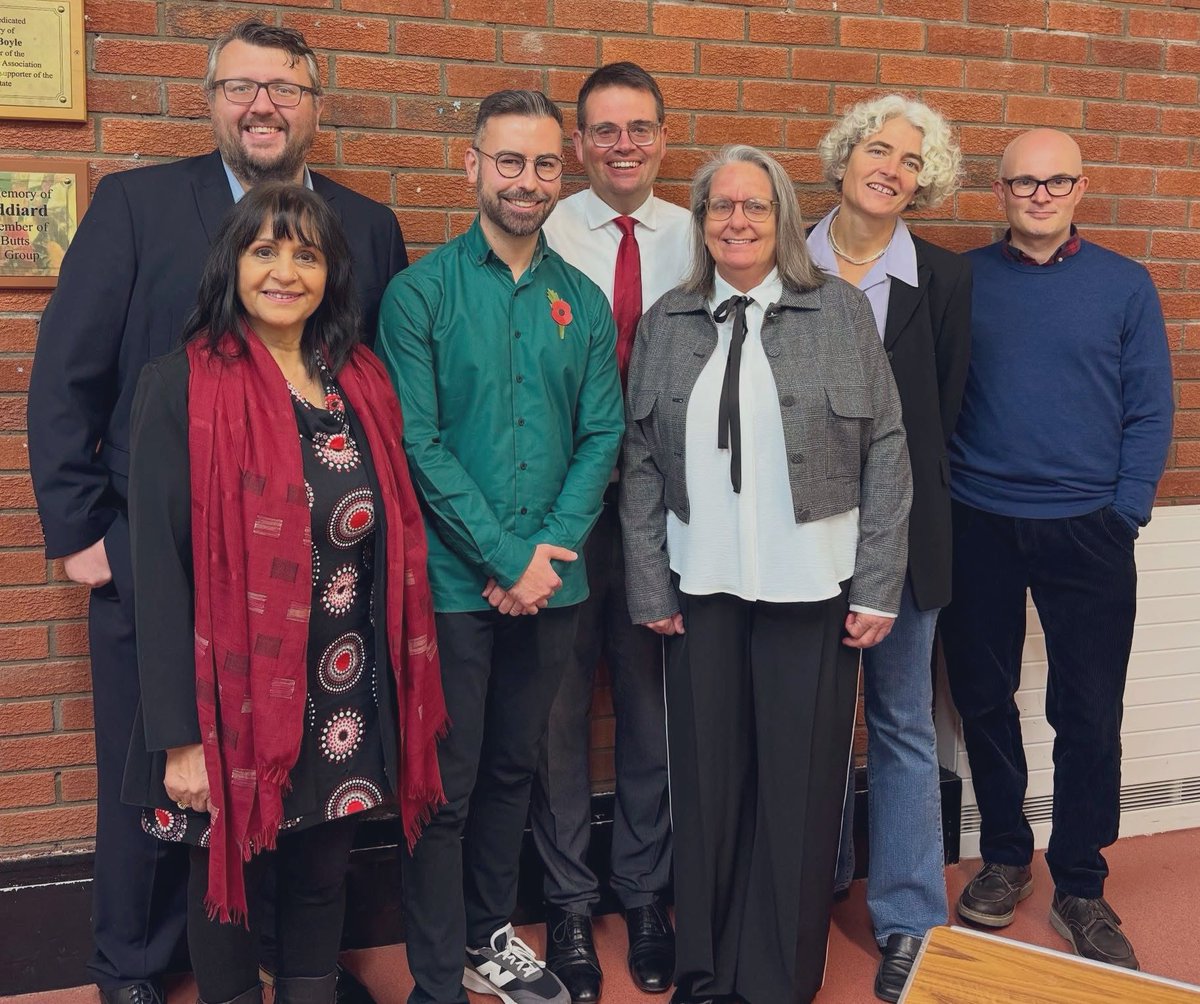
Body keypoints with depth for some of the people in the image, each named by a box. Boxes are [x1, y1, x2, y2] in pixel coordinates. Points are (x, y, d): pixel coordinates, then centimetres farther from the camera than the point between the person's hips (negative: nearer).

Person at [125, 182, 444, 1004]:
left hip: (346, 697, 4)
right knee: (229, 882, 14)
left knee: (324, 877, 19)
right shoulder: (182, 387, -10)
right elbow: (160, 568, -12)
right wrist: (180, 735, -14)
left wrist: (402, 684, 6)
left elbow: (394, 539, 8)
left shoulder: (362, 382, 4)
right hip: (237, 695, -4)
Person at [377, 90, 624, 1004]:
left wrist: (550, 550, -9)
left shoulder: (583, 302, 7)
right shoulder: (421, 291, -5)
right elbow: (418, 443, -11)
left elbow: (602, 437, 4)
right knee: (444, 784, 4)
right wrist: (506, 559, -14)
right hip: (452, 581, -4)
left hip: (552, 581, 4)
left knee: (514, 769, 17)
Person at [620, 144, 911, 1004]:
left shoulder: (843, 311, 1)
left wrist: (879, 587, -5)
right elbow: (640, 463, 6)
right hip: (703, 586, 2)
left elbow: (886, 452, -1)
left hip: (813, 587, -1)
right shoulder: (666, 325, 7)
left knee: (800, 783, 6)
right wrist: (648, 586, 1)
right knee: (707, 778, 8)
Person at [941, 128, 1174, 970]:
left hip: (1087, 530, 0)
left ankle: (1080, 887, 21)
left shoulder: (1125, 284, 3)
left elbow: (1150, 410, 2)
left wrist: (1125, 510, -5)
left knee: (1090, 715, 4)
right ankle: (1005, 856, 31)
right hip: (979, 528, 1)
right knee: (984, 700, 11)